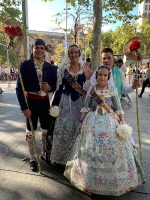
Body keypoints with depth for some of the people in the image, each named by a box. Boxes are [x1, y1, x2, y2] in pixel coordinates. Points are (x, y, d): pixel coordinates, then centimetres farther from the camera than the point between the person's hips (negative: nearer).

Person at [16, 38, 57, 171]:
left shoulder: (49, 67, 3)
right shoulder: (25, 65, -8)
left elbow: (55, 85, 9)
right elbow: (19, 88, -10)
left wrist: (49, 88, -15)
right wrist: (24, 107, -15)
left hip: (45, 102, 4)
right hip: (31, 102, -3)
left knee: (46, 130, 14)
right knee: (31, 131, 10)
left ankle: (44, 154, 38)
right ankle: (32, 159, 29)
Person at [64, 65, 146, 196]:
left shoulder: (113, 90, -2)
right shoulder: (92, 90, 0)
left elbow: (118, 108, 0)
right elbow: (86, 107, 4)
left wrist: (123, 123, -6)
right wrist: (81, 122, 1)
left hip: (109, 122, 0)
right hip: (93, 122, 1)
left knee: (111, 149, 4)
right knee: (91, 149, 7)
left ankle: (113, 180, 28)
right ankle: (90, 178, 30)